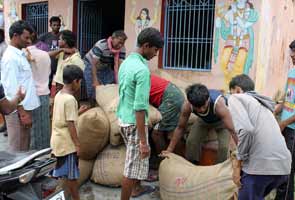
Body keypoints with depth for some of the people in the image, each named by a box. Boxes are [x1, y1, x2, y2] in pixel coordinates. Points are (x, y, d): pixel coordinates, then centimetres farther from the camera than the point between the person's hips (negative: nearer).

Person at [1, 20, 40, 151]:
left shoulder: (20, 54, 11)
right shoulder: (11, 58, -17)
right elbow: (12, 89, -21)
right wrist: (22, 113, -22)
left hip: (25, 107, 9)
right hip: (18, 110, -9)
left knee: (25, 148, 19)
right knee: (18, 150, 2)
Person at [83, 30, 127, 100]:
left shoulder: (122, 49, -18)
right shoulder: (101, 45, -34)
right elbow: (94, 64, -33)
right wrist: (95, 81, -36)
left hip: (106, 67, 5)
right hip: (91, 65, -5)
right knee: (93, 88, -11)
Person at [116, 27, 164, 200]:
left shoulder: (126, 62, 5)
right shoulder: (142, 70, -24)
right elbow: (140, 108, -27)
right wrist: (143, 141, -24)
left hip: (123, 118, 10)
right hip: (134, 122, -10)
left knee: (135, 158, 27)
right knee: (133, 165, 3)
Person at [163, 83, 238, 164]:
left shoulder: (218, 104, -45)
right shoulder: (187, 106, -35)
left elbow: (232, 130, -42)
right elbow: (180, 128, -19)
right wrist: (169, 150, -16)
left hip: (221, 120, -3)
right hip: (203, 120, 3)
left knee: (224, 146, -19)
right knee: (191, 141, -9)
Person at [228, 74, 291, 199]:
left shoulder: (236, 98, 5)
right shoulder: (261, 103, 28)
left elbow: (245, 130, -12)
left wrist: (238, 163, -5)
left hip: (261, 165, -7)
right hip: (283, 165, 7)